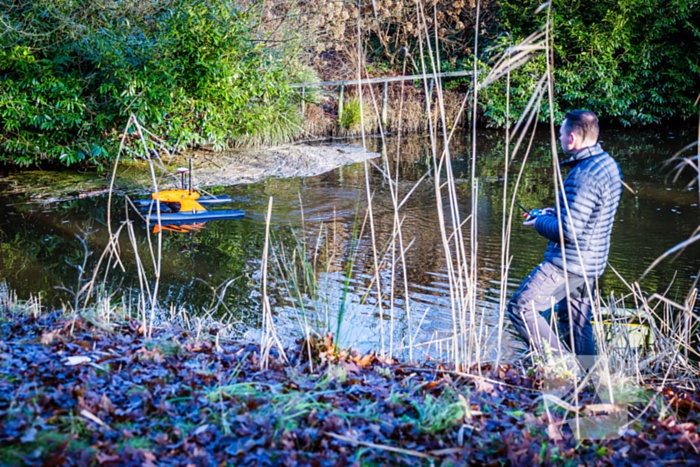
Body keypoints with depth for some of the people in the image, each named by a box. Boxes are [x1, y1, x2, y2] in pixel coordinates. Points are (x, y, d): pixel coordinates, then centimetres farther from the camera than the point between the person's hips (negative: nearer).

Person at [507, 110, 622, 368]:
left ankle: (563, 362, -4)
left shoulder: (585, 175, -25)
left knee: (520, 307, -4)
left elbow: (569, 231, -26)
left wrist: (540, 223, -8)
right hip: (590, 261, 10)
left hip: (569, 263, -10)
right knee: (576, 322, 19)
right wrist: (557, 214, 13)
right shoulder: (608, 164, 7)